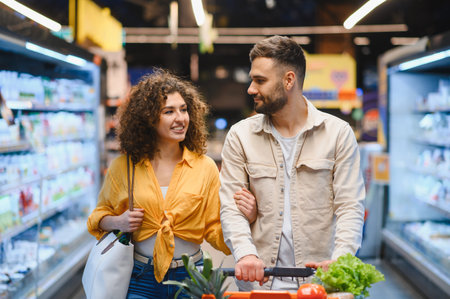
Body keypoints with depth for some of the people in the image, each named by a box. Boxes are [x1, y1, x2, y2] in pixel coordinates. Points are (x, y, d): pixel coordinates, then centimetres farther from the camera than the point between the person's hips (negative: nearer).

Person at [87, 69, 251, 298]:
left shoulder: (204, 167, -2)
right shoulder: (123, 167, -3)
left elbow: (215, 230, 1)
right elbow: (101, 214, 12)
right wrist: (118, 222, -9)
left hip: (191, 278, 1)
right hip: (141, 279, 0)